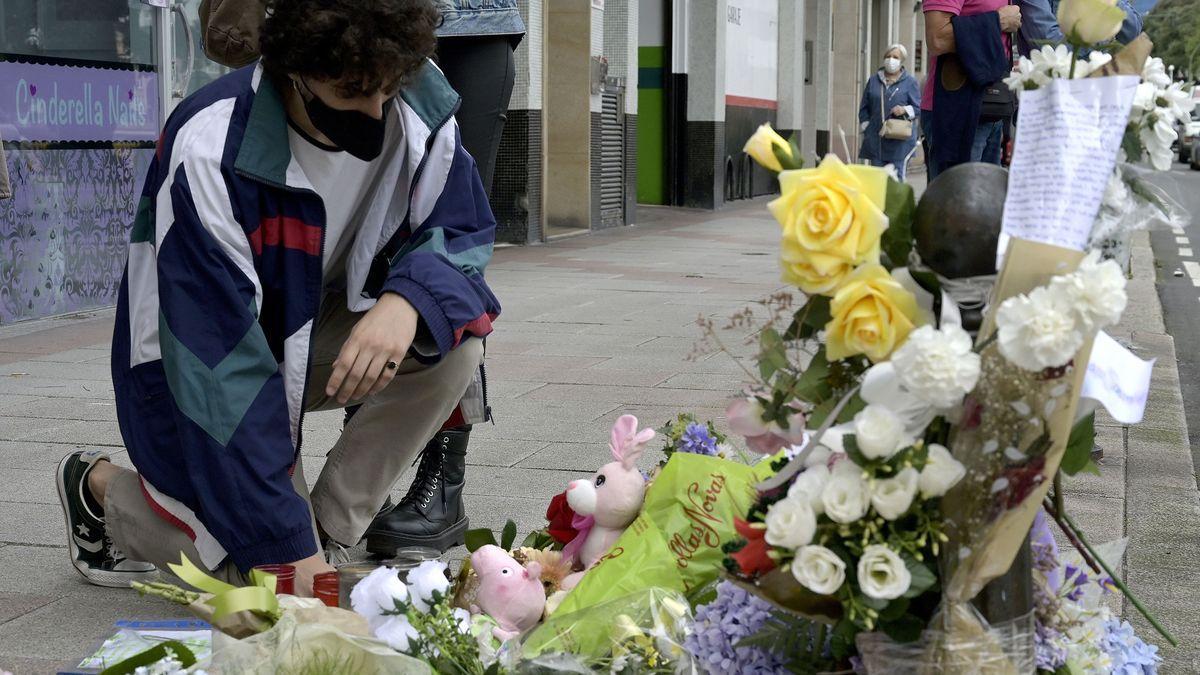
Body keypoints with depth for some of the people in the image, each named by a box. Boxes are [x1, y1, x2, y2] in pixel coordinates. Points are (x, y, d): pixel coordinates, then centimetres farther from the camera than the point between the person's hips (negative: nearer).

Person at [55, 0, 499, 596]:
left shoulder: (418, 111, -19)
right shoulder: (209, 150, -33)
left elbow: (461, 234, -10)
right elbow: (220, 366, -35)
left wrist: (407, 300, -36)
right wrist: (287, 544, -37)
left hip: (316, 334, 5)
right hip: (201, 372, -5)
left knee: (456, 338, -23)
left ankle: (330, 520, -6)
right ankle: (103, 489, 12)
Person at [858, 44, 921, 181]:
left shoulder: (910, 82, 5)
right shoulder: (874, 81, 14)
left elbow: (919, 108, 3)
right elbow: (864, 107, 17)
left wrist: (905, 110, -15)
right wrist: (866, 127, 6)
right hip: (875, 140, 3)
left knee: (896, 175, -9)